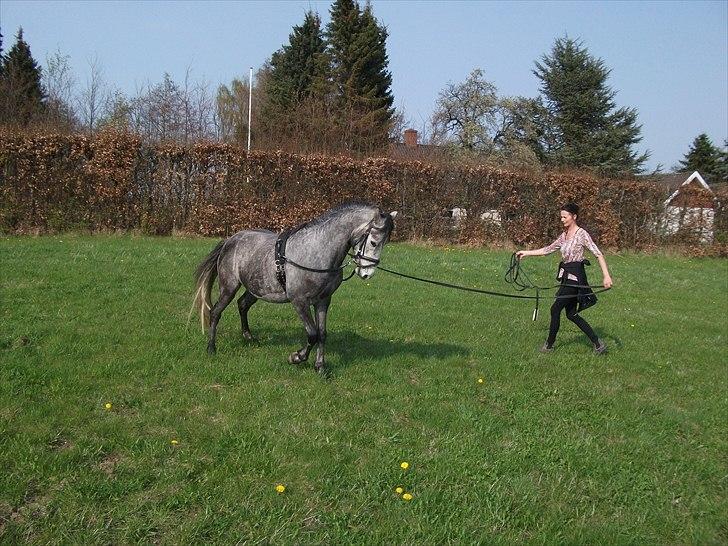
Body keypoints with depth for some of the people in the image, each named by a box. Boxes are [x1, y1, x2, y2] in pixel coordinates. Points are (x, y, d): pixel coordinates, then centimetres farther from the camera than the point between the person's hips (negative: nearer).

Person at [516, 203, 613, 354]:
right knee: (571, 314, 9)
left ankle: (549, 344, 11)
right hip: (567, 276, 9)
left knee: (556, 309, -4)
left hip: (575, 276, -9)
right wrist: (526, 253, 19)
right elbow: (548, 250, 21)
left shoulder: (581, 234, -12)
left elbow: (598, 254, -16)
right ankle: (598, 343, 14)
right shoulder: (564, 235, 13)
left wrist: (606, 276, -24)